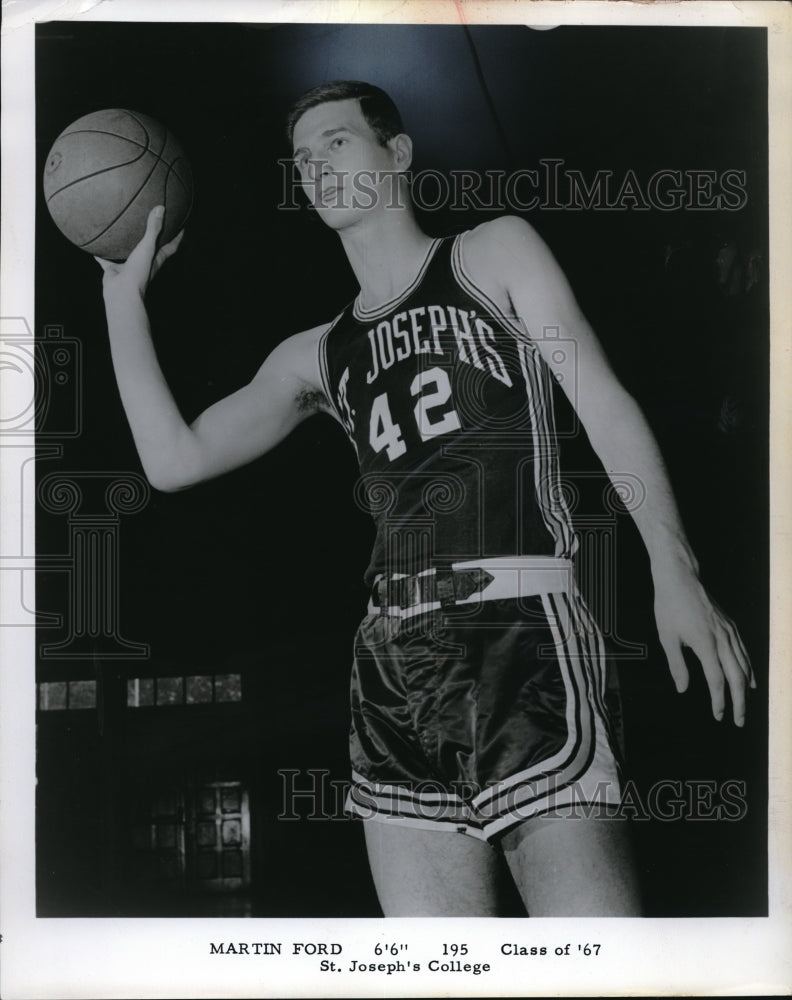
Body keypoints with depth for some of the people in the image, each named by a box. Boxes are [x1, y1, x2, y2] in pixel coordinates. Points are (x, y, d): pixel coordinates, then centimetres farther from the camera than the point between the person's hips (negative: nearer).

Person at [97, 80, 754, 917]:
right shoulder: (317, 356, 22)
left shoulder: (494, 253, 12)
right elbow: (175, 460, 16)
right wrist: (125, 295, 16)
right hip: (395, 657, 5)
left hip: (519, 623, -5)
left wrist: (674, 572, -14)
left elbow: (606, 407, 1)